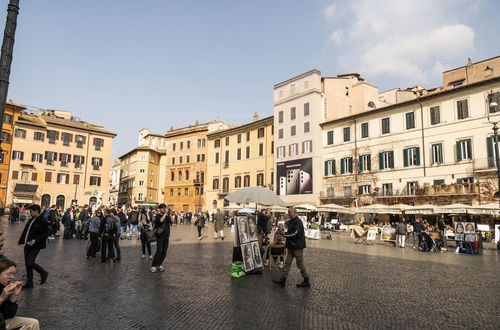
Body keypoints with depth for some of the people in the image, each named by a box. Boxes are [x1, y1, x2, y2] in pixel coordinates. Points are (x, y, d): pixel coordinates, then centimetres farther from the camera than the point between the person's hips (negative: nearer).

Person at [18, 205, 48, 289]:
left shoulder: (43, 222, -15)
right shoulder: (30, 220, 12)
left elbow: (43, 235, -19)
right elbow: (25, 232, 20)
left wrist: (35, 240, -32)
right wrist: (21, 241, 15)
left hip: (35, 246, -8)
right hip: (27, 245, 9)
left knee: (30, 263, -11)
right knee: (27, 263, 11)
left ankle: (44, 273, 16)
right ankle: (29, 283, 23)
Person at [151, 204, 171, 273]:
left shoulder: (167, 216, 10)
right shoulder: (157, 216, -5)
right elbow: (161, 220, -26)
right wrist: (165, 214, -17)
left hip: (166, 236, 6)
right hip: (160, 236, -5)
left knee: (164, 252, 7)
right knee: (159, 251, -10)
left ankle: (159, 265, 18)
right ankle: (153, 266, -3)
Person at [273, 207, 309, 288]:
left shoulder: (298, 221, -16)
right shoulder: (290, 221, 13)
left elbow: (296, 233, -26)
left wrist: (285, 234, -20)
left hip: (297, 246, -9)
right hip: (291, 246, 9)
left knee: (300, 264, 2)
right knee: (287, 263, 9)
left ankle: (306, 281, 17)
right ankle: (283, 280, 13)